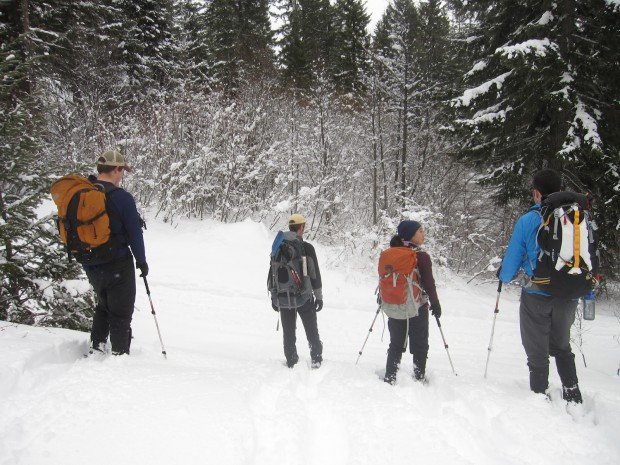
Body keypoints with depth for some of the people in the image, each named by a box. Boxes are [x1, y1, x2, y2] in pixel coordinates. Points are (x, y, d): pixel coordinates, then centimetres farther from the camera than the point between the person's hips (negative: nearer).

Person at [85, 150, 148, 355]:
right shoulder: (121, 197, -18)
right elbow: (134, 233, -14)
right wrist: (141, 261, -1)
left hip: (91, 266, 6)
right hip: (118, 265, -6)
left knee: (103, 305, 26)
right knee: (121, 311, 8)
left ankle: (96, 347, 25)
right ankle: (120, 354, 14)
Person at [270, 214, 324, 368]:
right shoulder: (307, 248, -11)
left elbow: (271, 273, 7)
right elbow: (315, 274, -7)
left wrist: (273, 296, 16)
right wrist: (319, 296, 2)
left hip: (282, 298, 3)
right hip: (303, 297, -3)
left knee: (288, 331, 14)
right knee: (311, 330, 13)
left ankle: (291, 361, 19)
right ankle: (316, 358, 18)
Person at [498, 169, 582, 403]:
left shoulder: (528, 220, -11)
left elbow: (512, 259, -6)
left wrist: (503, 275, 16)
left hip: (536, 296, -4)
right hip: (568, 296, 4)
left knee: (537, 352, 11)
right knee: (562, 346, 25)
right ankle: (573, 395, 23)